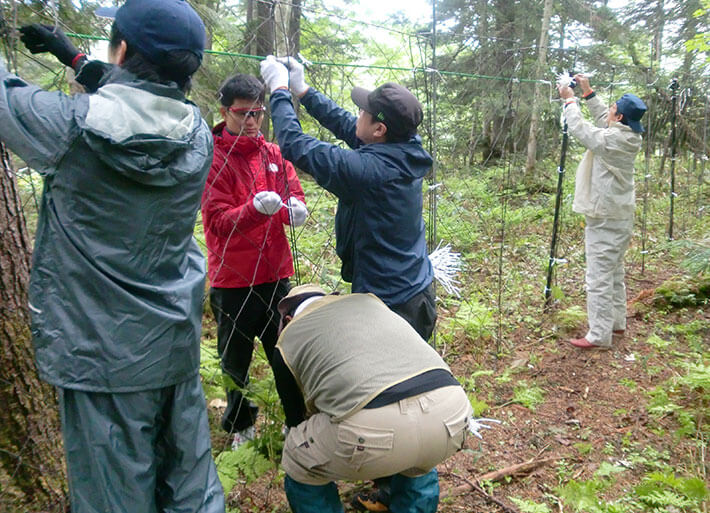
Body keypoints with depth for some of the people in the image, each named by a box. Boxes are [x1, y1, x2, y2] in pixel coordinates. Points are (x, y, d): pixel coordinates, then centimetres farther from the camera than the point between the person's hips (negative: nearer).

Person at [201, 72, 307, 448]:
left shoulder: (273, 153, 8)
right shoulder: (212, 159, -8)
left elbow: (294, 195, 4)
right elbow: (218, 221, -15)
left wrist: (295, 208, -20)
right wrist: (256, 208, -34)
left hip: (275, 272, 4)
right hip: (233, 278, -4)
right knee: (236, 359, 12)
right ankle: (240, 425, 34)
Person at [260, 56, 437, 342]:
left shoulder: (368, 169, -29)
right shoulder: (408, 154, -5)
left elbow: (295, 145, -20)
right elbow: (347, 125, 8)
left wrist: (279, 90, -6)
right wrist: (302, 90, 13)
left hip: (390, 304, -8)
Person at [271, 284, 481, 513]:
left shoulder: (288, 339, 21)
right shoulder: (367, 299, 32)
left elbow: (296, 416, 31)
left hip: (372, 424, -5)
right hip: (452, 411, 5)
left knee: (300, 467, 25)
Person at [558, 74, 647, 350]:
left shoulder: (610, 139, -20)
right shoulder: (630, 137, 4)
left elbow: (579, 128, -11)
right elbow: (602, 119, 18)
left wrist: (570, 101, 3)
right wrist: (588, 93, 18)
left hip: (605, 219, -9)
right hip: (621, 216, 9)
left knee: (599, 278, -5)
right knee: (615, 274, 19)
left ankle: (599, 335, -1)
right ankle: (616, 323, 31)